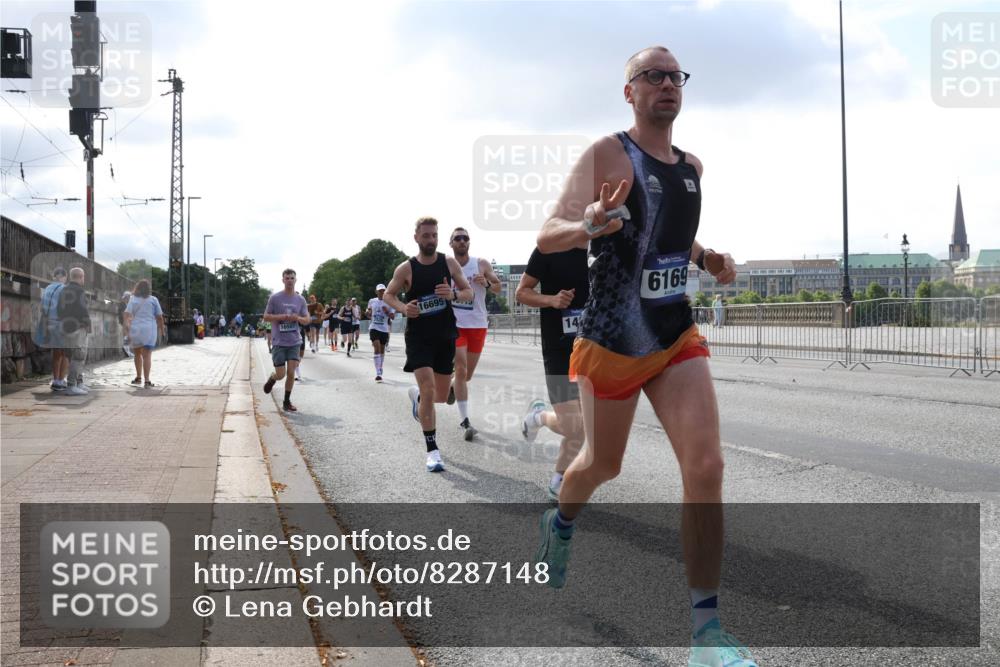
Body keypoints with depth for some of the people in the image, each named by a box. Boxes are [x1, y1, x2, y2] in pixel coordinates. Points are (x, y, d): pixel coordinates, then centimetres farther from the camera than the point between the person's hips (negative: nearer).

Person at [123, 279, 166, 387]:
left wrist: (127, 328, -8)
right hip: (149, 330, -2)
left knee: (137, 354, 19)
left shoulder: (133, 299, 6)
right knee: (147, 355, -4)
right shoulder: (153, 300, 3)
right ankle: (147, 380, -10)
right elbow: (159, 316, 5)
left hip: (135, 329, 2)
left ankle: (138, 377, 26)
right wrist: (162, 329, 16)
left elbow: (127, 314, -5)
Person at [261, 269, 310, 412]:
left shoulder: (300, 299, 5)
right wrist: (282, 317, -15)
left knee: (291, 373, -2)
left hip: (294, 342, 2)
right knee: (281, 374, -4)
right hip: (279, 341, -2)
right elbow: (266, 317, -2)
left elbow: (307, 320, 9)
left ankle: (287, 402, 13)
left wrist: (297, 318, -13)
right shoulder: (275, 298, -3)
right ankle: (272, 379, 33)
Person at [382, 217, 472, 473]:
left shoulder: (450, 263, -1)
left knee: (441, 396, 12)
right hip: (419, 337, -3)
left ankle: (417, 395, 49)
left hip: (446, 336, 3)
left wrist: (453, 294, -18)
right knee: (429, 392, -15)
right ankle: (432, 451, -6)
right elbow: (388, 295, 7)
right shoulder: (406, 268, -5)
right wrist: (403, 307, -14)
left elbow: (469, 292, 5)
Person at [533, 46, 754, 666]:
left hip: (679, 337, 4)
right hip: (613, 340, -4)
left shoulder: (692, 166, 10)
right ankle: (561, 521, 50)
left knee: (707, 464, -12)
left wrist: (708, 258, 7)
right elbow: (548, 236, -17)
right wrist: (590, 224, -39)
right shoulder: (607, 154, -9)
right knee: (602, 464, 13)